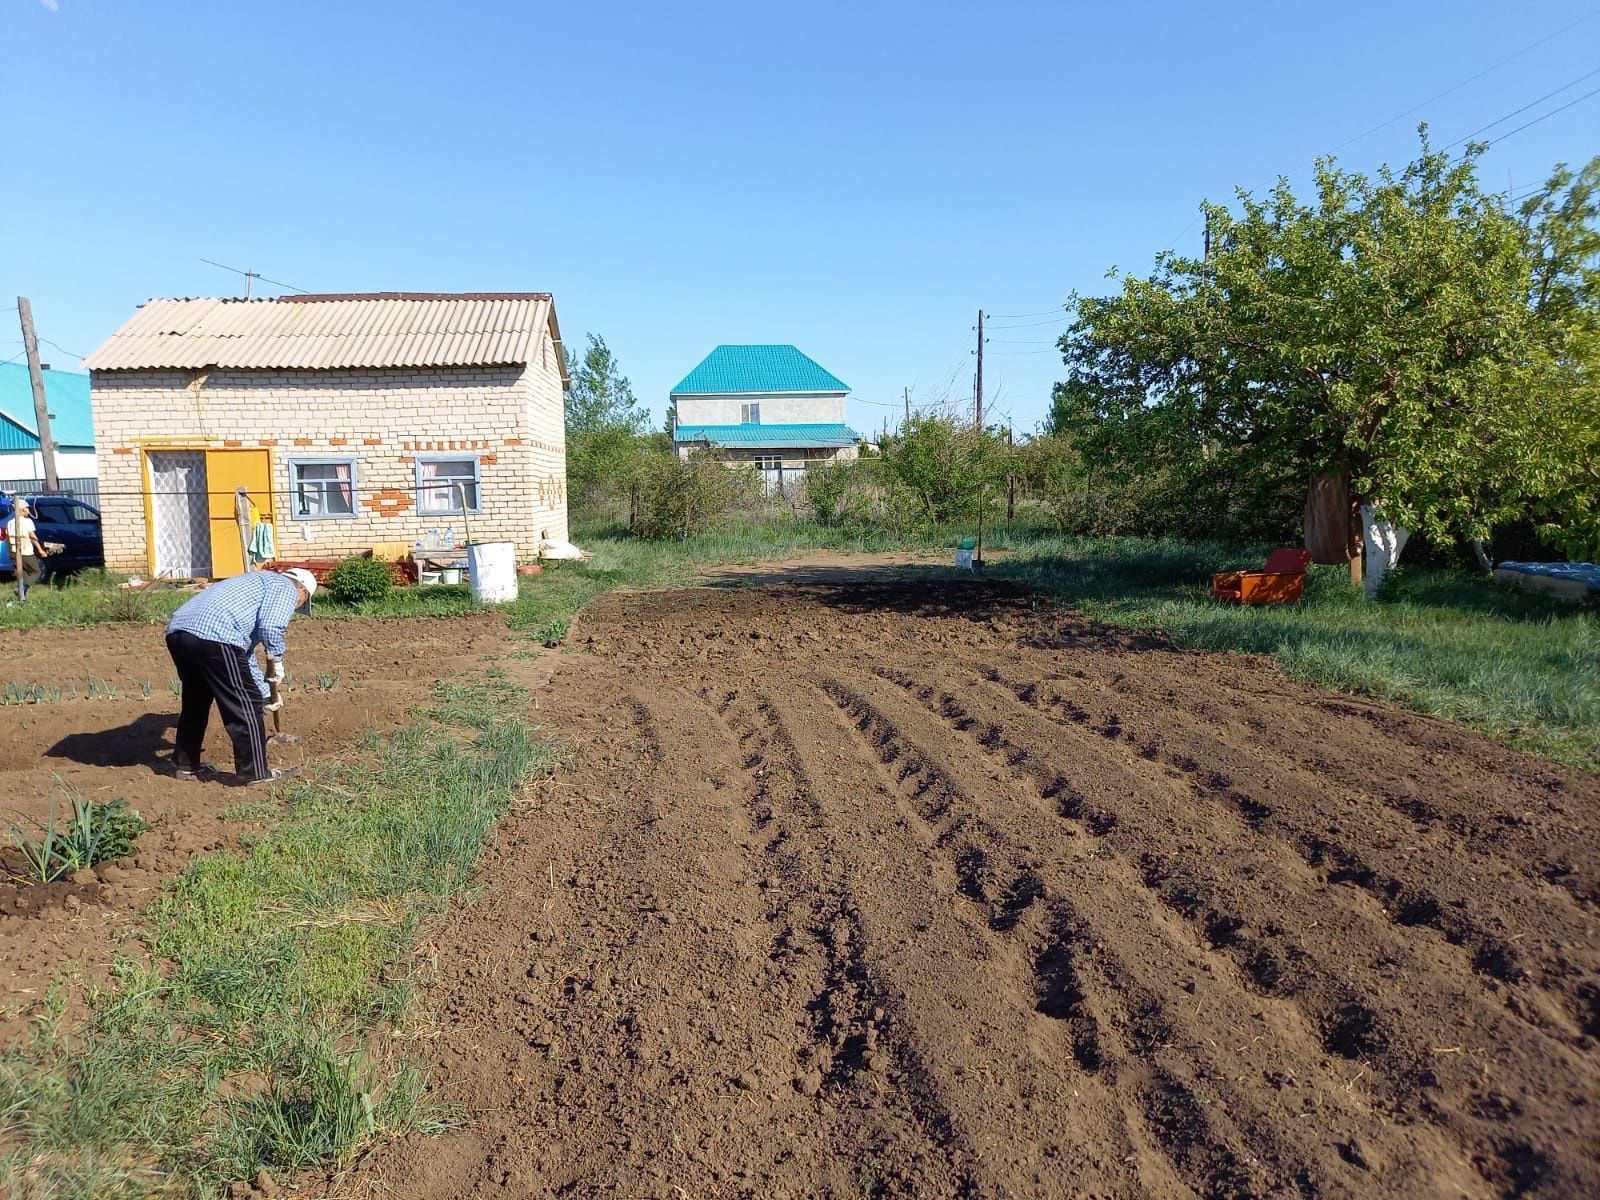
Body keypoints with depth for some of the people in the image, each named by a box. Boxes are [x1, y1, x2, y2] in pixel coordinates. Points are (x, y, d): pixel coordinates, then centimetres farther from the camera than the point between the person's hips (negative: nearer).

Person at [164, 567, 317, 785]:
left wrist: (265, 690, 46)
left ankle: (185, 764, 39)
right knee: (246, 706, 3)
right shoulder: (285, 587, 11)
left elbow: (245, 652, 42)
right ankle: (255, 773, 11)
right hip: (214, 635, -9)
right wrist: (276, 663, 7)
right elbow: (271, 627, -10)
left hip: (177, 630, 9)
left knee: (195, 701, 28)